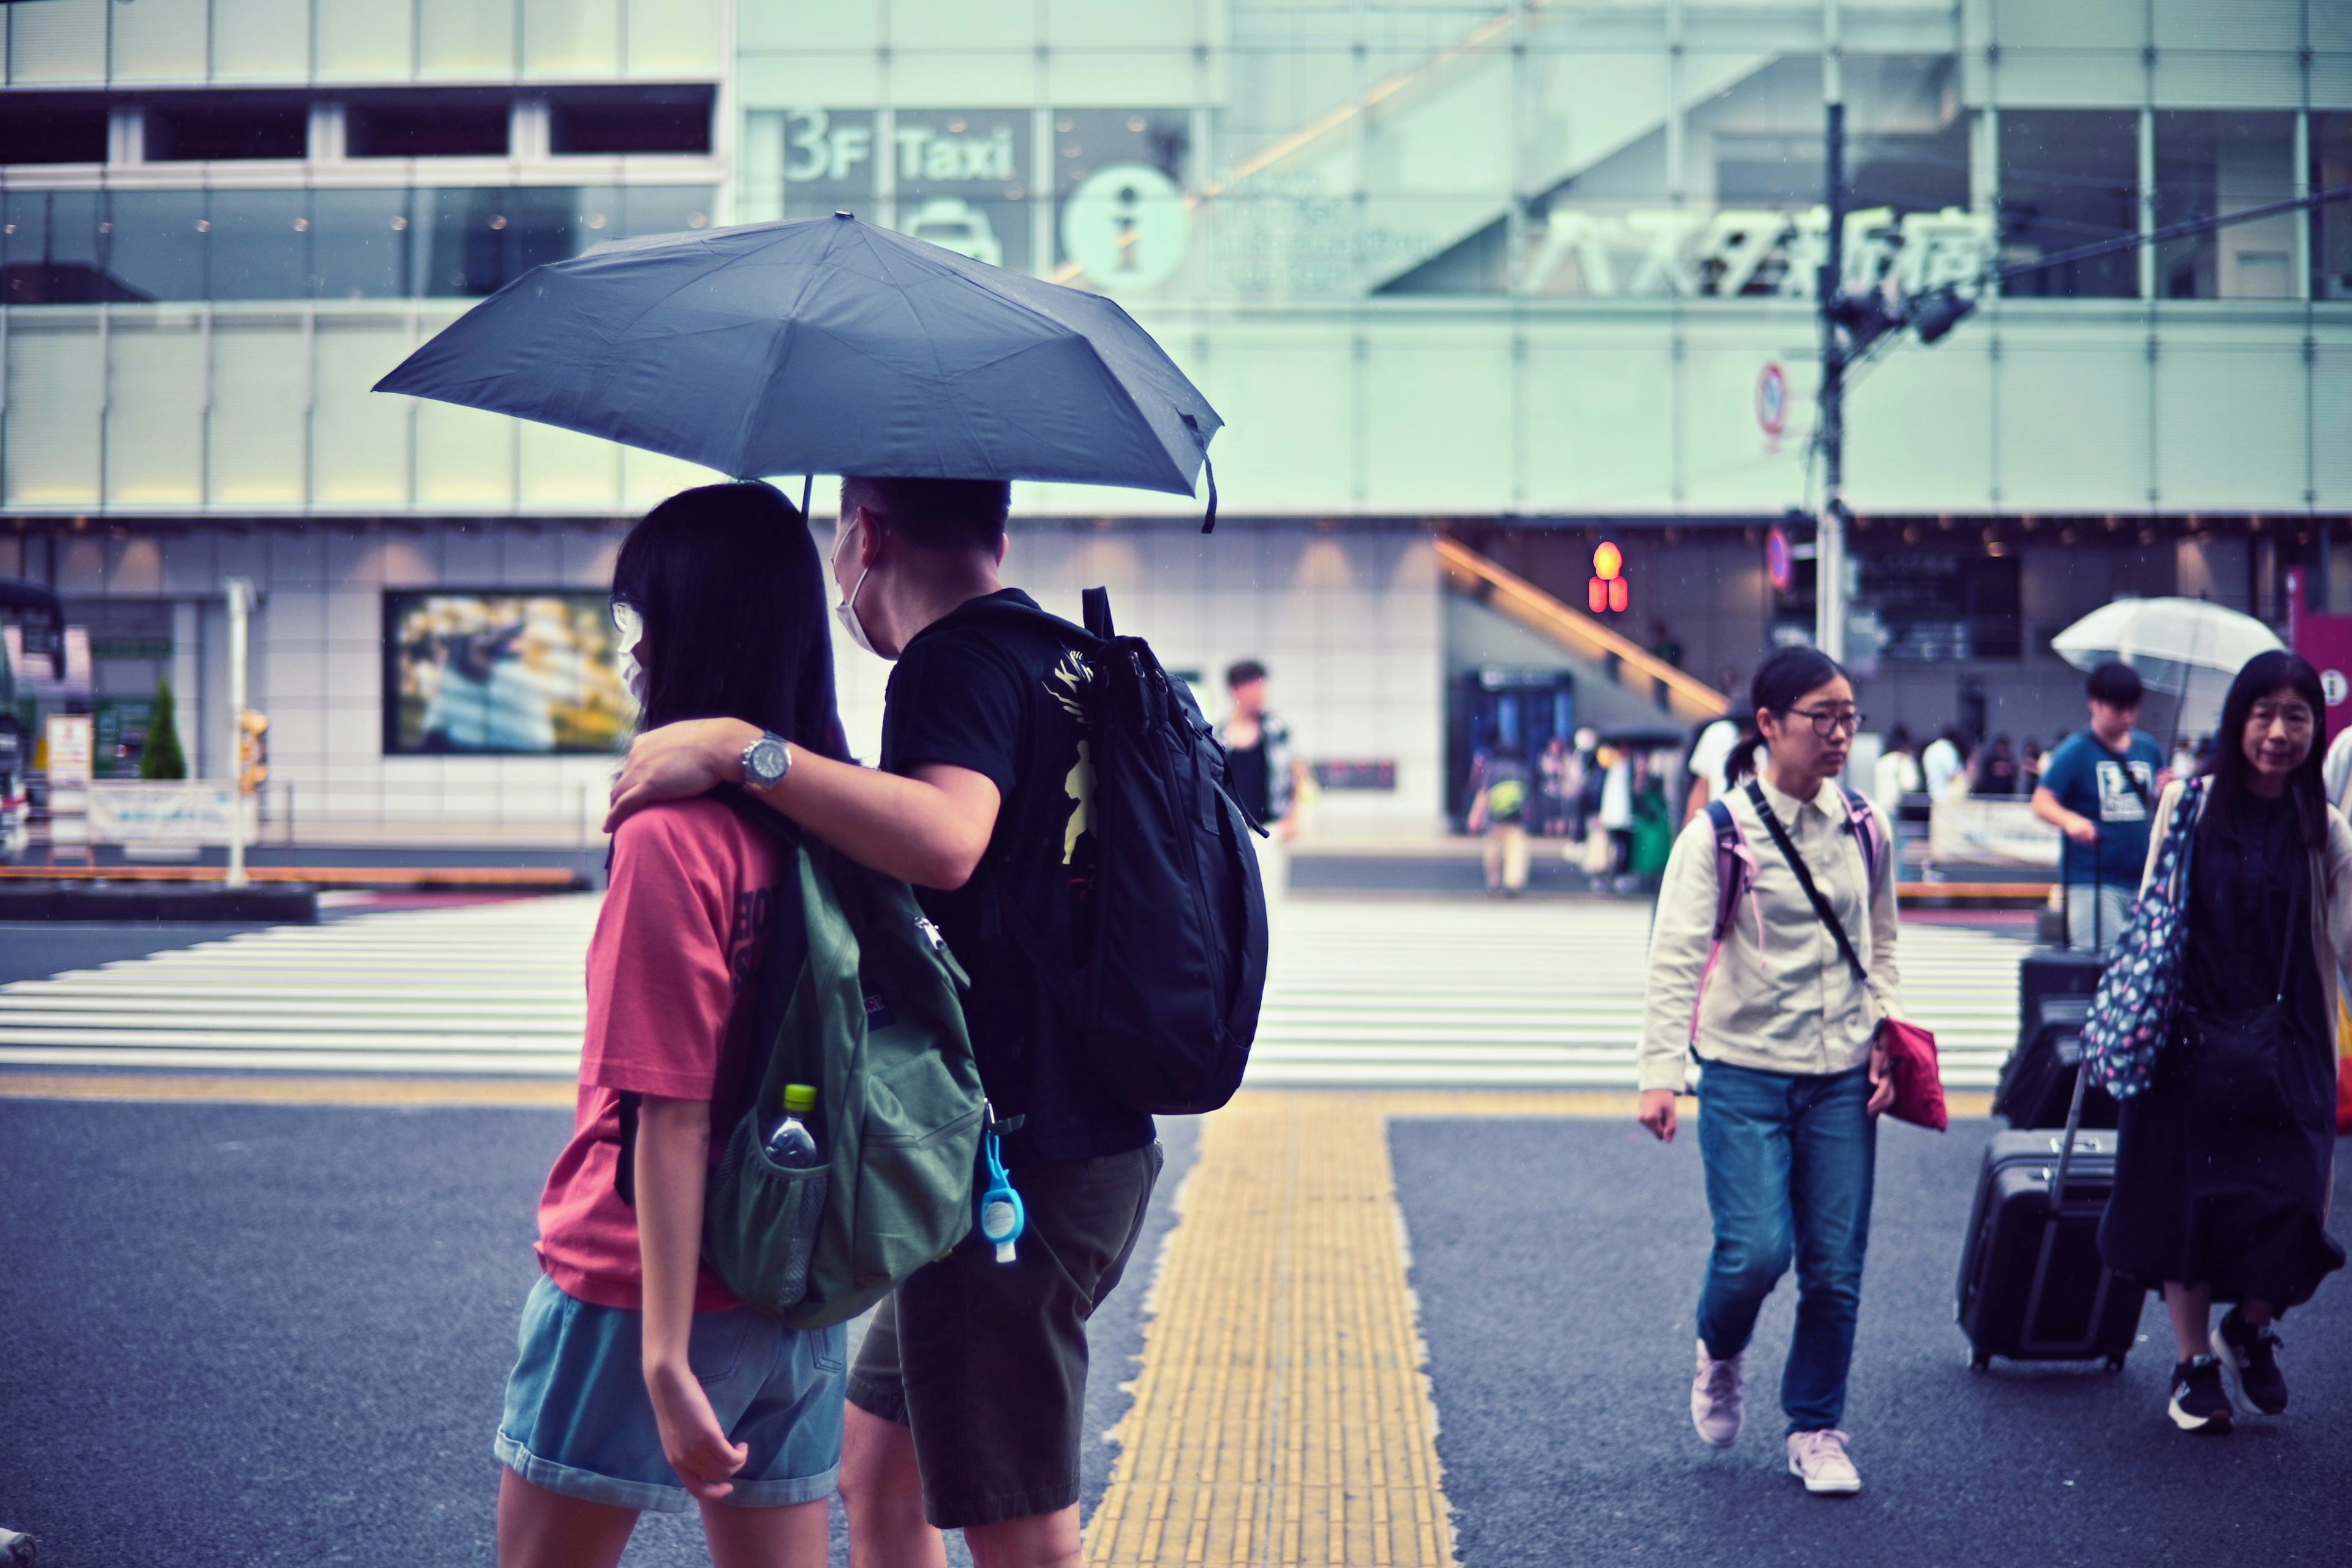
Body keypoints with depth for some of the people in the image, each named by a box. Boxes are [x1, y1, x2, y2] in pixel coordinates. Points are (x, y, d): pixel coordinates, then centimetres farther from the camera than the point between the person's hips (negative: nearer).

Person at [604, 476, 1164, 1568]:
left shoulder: (957, 661, -13)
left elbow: (947, 840, -34)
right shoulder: (1064, 658, 16)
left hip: (1009, 1168, -10)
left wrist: (744, 749, -31)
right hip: (1091, 1139, 10)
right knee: (873, 1471, 20)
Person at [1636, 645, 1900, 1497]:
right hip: (1745, 1074, -4)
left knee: (1835, 1266, 3)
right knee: (1756, 1249, -14)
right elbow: (1675, 959, -12)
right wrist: (1659, 1073, -20)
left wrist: (1886, 1041, 3)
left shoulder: (1863, 831, 6)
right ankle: (1719, 1355, 20)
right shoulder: (1719, 833, -8)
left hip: (1841, 1077, 4)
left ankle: (1816, 1429, 21)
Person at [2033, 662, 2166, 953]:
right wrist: (2070, 820, -33)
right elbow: (2042, 803, -13)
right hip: (2090, 881, -6)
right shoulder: (2076, 751, -4)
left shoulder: (2148, 749, 13)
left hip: (2142, 879, 6)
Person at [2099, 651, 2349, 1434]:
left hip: (2287, 1050, 0)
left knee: (2288, 1204, -6)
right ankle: (2195, 1363, 21)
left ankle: (2251, 1328, 24)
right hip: (2192, 1041, 0)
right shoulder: (2190, 806, 1)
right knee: (2185, 1201, 4)